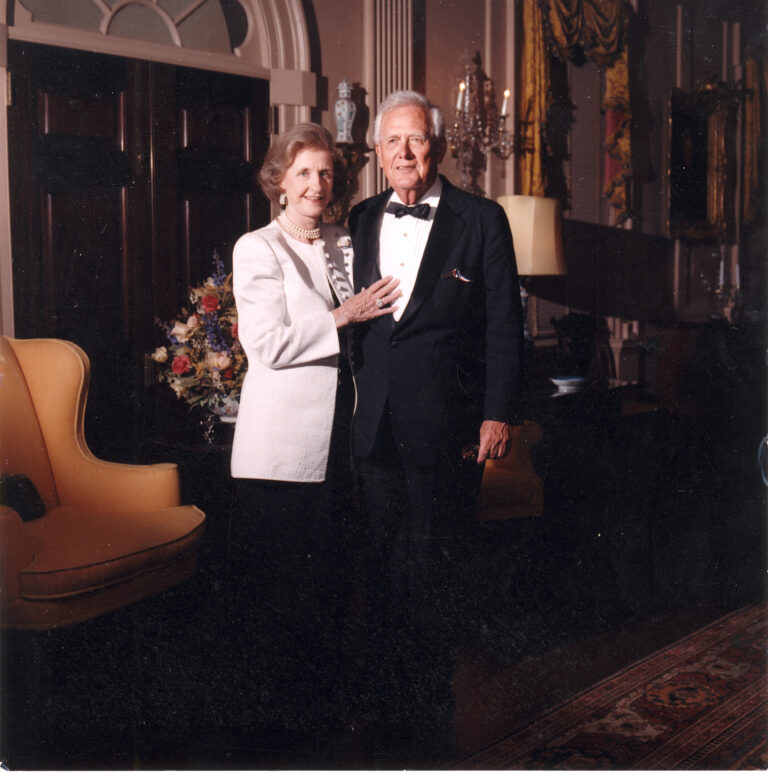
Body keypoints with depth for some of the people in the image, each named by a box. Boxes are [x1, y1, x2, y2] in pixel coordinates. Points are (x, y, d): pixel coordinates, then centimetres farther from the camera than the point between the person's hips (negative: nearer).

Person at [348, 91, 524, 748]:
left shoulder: (482, 220, -1)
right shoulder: (361, 221, 11)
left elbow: (505, 323, -3)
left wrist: (499, 414, -8)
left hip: (446, 423, -4)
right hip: (376, 422, 4)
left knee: (432, 565, 4)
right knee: (386, 563, 12)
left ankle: (432, 705, 21)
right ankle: (389, 700, 26)